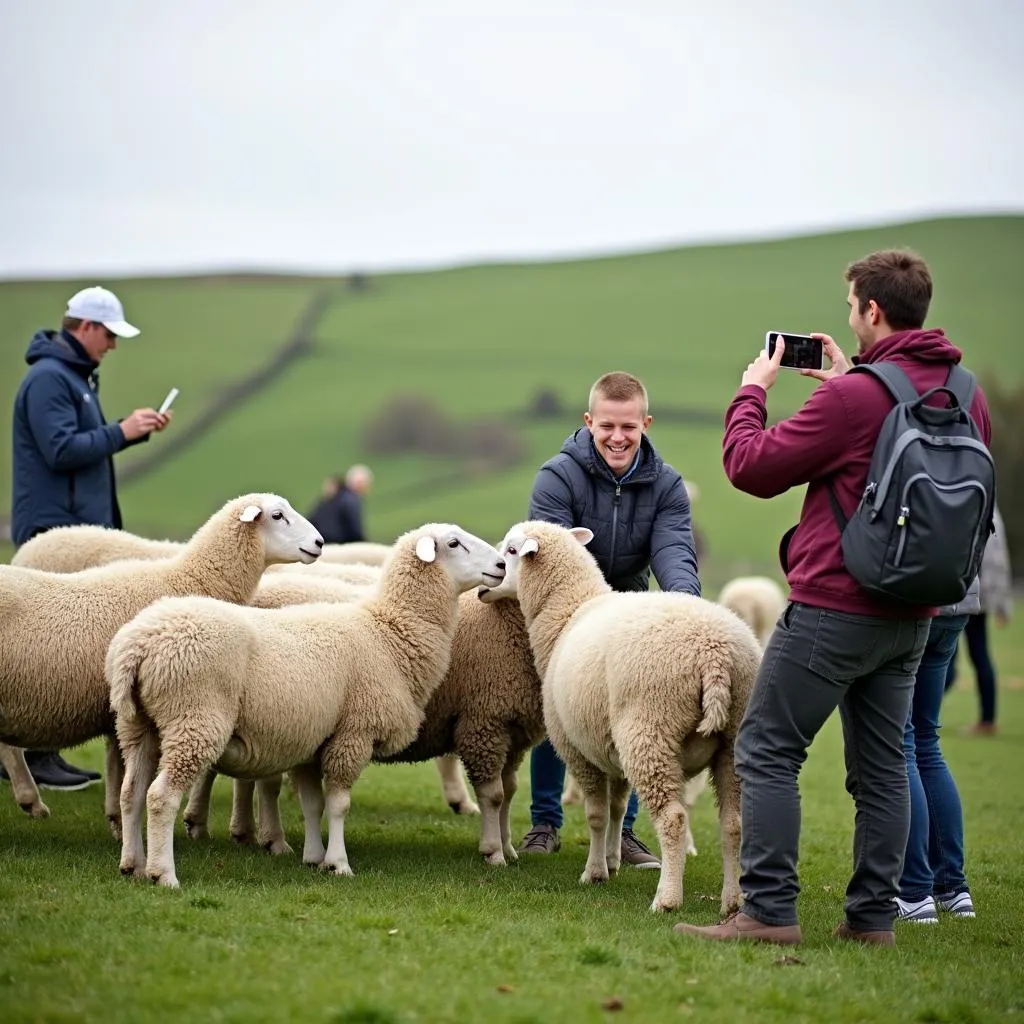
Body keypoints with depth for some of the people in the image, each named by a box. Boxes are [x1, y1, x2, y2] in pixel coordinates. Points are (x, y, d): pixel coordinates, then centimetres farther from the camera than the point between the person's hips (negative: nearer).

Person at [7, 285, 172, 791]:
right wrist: (122, 432, -17)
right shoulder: (48, 379, -14)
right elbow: (62, 450, -22)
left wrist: (133, 430, 11)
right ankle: (34, 756, -5)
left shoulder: (76, 377, 18)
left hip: (79, 529, 10)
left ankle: (45, 751, 16)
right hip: (54, 530, -10)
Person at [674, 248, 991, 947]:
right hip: (911, 618, 8)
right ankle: (874, 916, 14)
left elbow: (752, 467, -11)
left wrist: (752, 391, 5)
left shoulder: (854, 397, -18)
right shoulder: (968, 396, 6)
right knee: (882, 765, 12)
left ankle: (770, 911, -3)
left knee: (768, 752, 0)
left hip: (835, 607, -8)